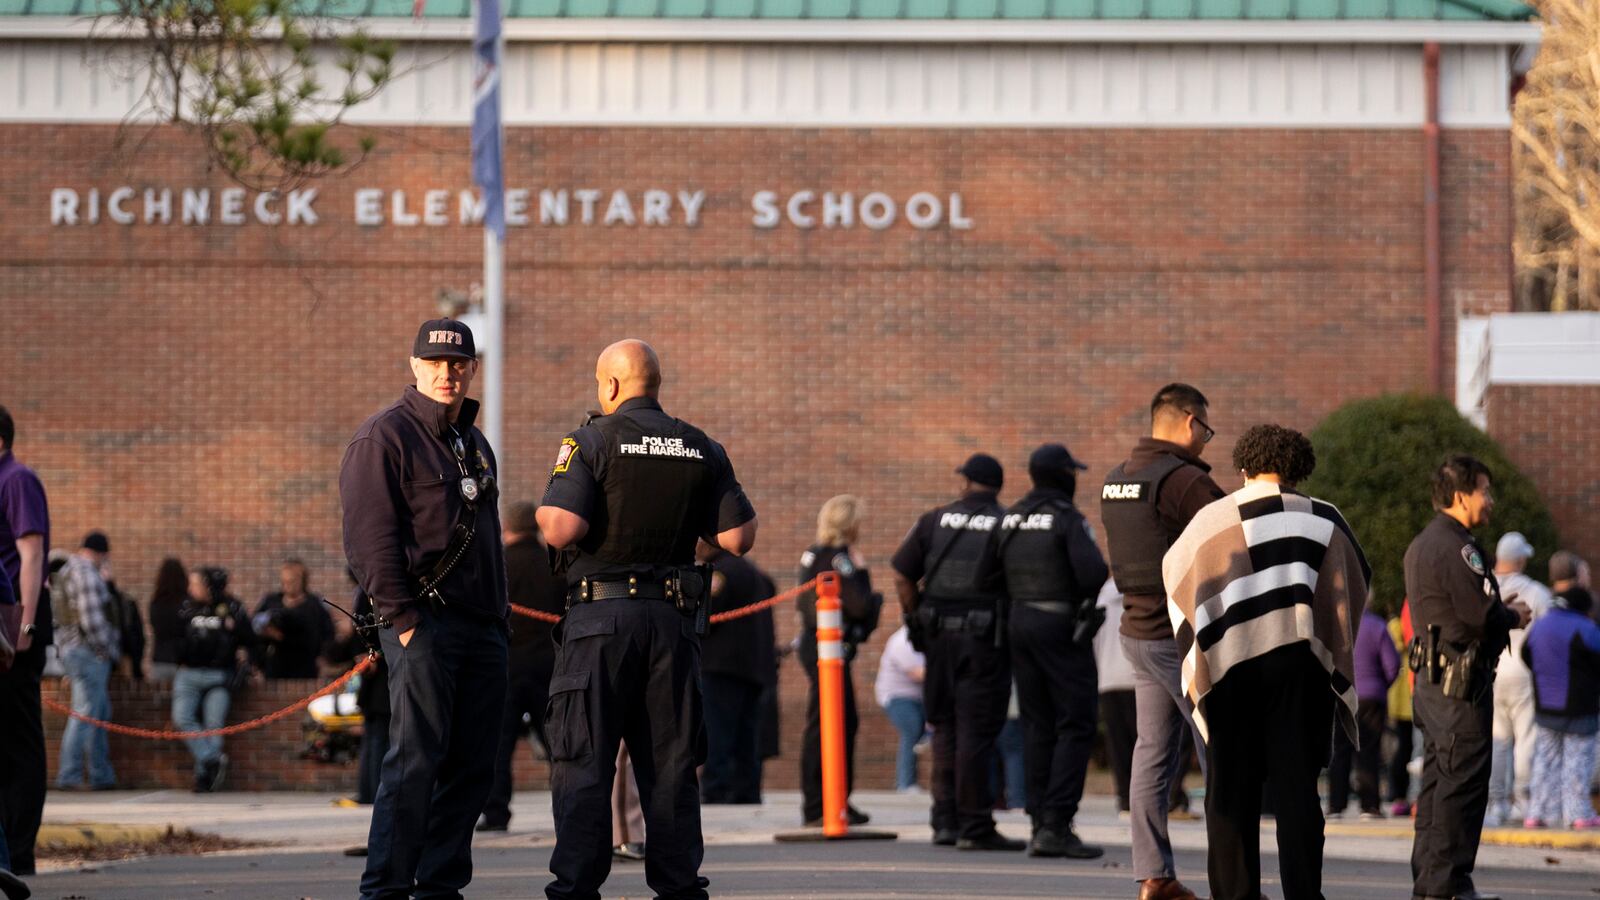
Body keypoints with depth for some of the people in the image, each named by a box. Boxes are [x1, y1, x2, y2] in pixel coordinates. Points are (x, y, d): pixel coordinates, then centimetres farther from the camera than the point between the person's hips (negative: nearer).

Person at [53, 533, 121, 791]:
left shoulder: (65, 573, 16)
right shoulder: (87, 575, -15)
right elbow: (91, 620, -22)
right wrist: (108, 650, -11)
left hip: (70, 649, 10)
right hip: (89, 652, -10)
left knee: (101, 713, 15)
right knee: (86, 713, -8)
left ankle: (102, 775, 17)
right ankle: (69, 774, -9)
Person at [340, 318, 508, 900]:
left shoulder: (474, 445, 21)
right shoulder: (384, 438, -5)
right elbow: (369, 535, -11)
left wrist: (499, 617, 18)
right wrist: (401, 617, -16)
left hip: (481, 627, 8)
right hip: (424, 620, -8)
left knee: (472, 764, 6)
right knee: (416, 761, -12)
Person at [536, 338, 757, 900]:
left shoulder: (591, 443, -6)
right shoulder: (703, 451, 8)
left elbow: (562, 531, -17)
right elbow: (738, 539, 4)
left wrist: (544, 514, 5)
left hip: (601, 615, -4)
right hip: (674, 620, 4)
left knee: (584, 762, -1)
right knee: (670, 763, 9)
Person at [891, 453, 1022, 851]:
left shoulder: (934, 521, 6)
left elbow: (902, 577, 2)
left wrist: (916, 619, 11)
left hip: (940, 638, 3)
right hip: (986, 638, -3)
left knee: (945, 729, 14)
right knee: (976, 732, -2)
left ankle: (945, 821, 15)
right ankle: (975, 826, -4)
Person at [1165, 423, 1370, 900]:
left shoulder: (1212, 519, 1)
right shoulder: (1324, 520, 2)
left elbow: (1176, 573, 12)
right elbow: (1359, 580, 12)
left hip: (1229, 665, 0)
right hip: (1300, 665, 0)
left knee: (1232, 789, 7)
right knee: (1297, 788, 1)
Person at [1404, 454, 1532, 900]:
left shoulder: (1422, 545, 17)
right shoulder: (1455, 547, -16)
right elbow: (1482, 617, -21)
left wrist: (1500, 610, 14)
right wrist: (1515, 616, -2)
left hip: (1433, 677, 11)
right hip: (1462, 681, -11)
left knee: (1438, 779, 14)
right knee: (1462, 781, -7)